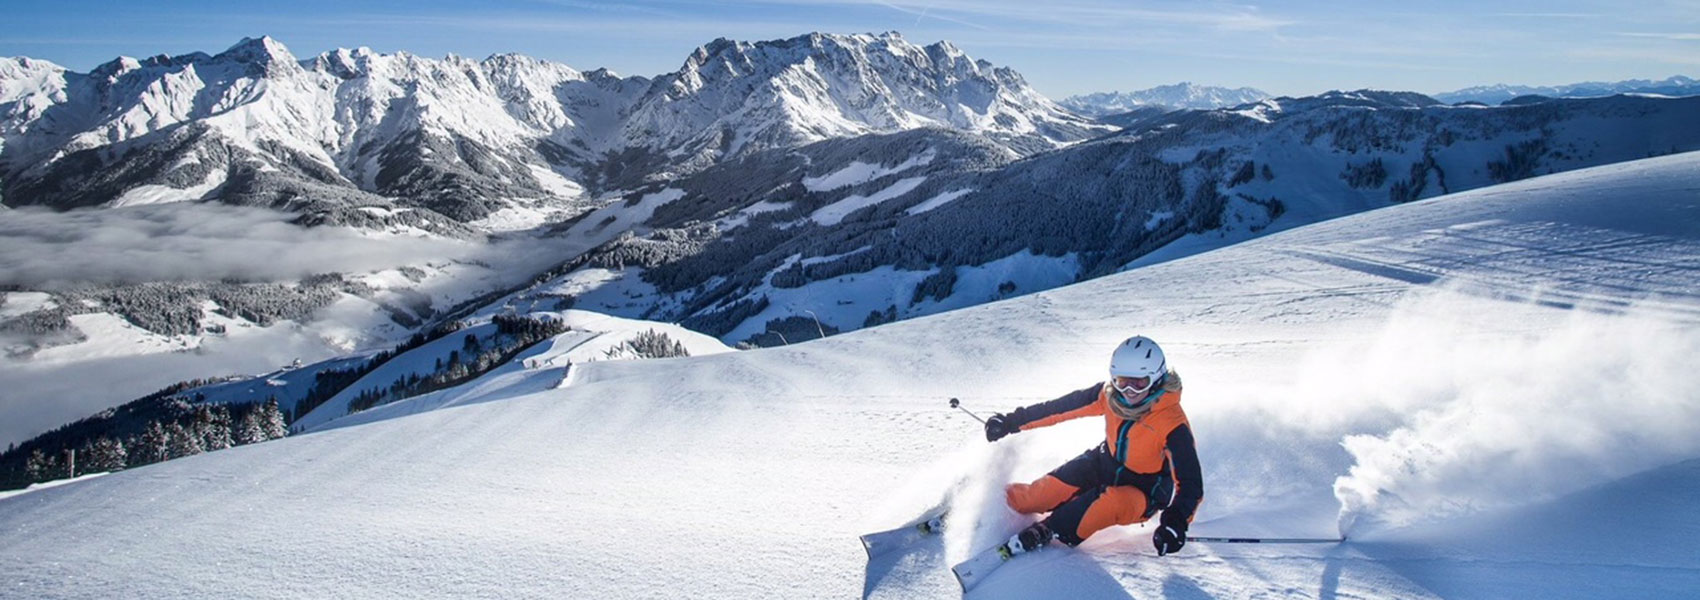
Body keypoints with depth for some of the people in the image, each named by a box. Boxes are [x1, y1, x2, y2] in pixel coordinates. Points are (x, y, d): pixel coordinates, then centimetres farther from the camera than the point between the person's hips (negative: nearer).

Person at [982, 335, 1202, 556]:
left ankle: (1045, 532, -27)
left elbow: (1191, 482, -27)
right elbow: (1060, 407, -5)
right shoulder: (1109, 394, -16)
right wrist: (1013, 422, -3)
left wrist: (1176, 521, -45)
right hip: (1105, 464, 5)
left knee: (1111, 503, -38)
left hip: (1144, 491, -4)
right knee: (1047, 491, -16)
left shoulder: (1172, 425, -29)